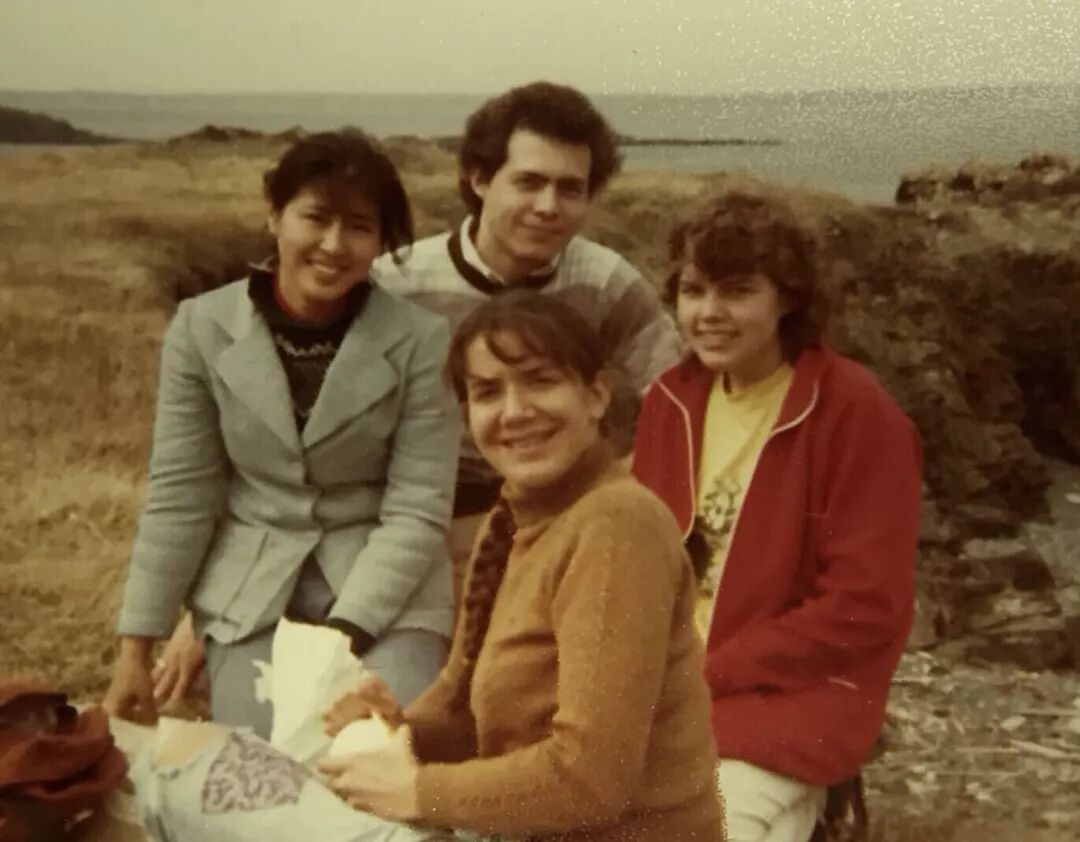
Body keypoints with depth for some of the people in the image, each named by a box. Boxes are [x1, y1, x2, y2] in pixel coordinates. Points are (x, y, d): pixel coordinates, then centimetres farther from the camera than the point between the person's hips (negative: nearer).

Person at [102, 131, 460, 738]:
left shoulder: (422, 339, -9)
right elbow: (179, 497, 0)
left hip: (386, 589, -1)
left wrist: (342, 634, -20)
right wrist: (136, 647, 0)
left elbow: (418, 512, -10)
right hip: (249, 588, 1)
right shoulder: (203, 327, -4)